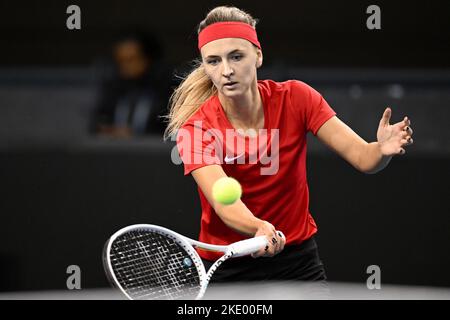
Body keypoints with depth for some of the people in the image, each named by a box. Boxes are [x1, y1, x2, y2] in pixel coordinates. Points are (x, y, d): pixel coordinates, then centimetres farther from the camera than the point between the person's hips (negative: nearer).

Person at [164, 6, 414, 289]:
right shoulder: (194, 130, -18)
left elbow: (362, 157, -16)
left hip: (298, 260, 2)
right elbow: (224, 203, -32)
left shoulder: (295, 98, -11)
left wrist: (383, 150, -40)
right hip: (225, 269, -1)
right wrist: (259, 229, -54)